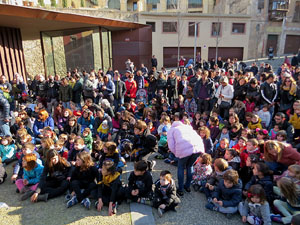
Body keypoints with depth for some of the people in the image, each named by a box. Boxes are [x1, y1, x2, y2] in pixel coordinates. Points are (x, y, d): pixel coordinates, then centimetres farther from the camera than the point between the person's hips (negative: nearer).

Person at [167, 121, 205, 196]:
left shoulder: (171, 130, 23)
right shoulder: (188, 127, 35)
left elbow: (171, 146, 8)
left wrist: (177, 154, 24)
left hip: (184, 149, -4)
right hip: (198, 147, 4)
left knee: (181, 168, 21)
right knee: (189, 167, 28)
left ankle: (180, 190, 26)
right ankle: (187, 186, 38)